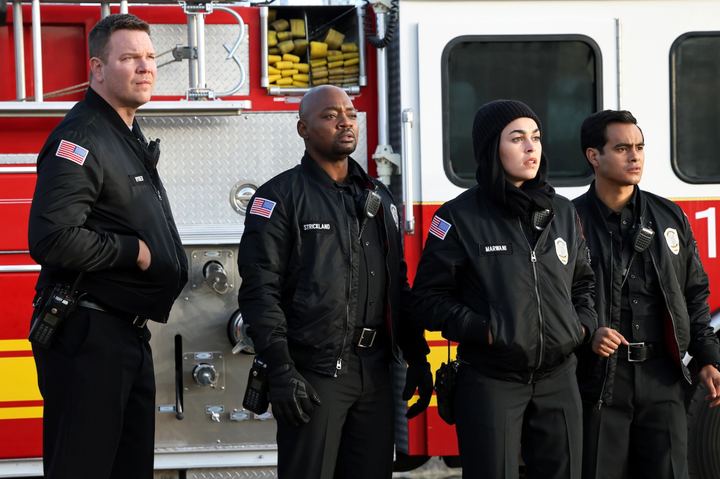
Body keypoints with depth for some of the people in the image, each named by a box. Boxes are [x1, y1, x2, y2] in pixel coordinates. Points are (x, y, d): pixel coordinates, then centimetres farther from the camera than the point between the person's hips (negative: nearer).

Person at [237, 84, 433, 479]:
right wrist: (280, 371, -18)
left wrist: (417, 358, 14)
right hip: (314, 374, -6)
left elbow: (398, 284, 20)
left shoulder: (378, 197, 17)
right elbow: (260, 290, -10)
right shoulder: (279, 197, -3)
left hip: (375, 372, 6)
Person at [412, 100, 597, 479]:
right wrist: (485, 331, -15)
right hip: (491, 380, -4)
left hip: (558, 379, 4)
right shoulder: (460, 217, -4)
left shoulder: (562, 213, 11)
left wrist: (583, 325, 4)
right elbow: (429, 298, -5)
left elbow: (582, 282, 23)